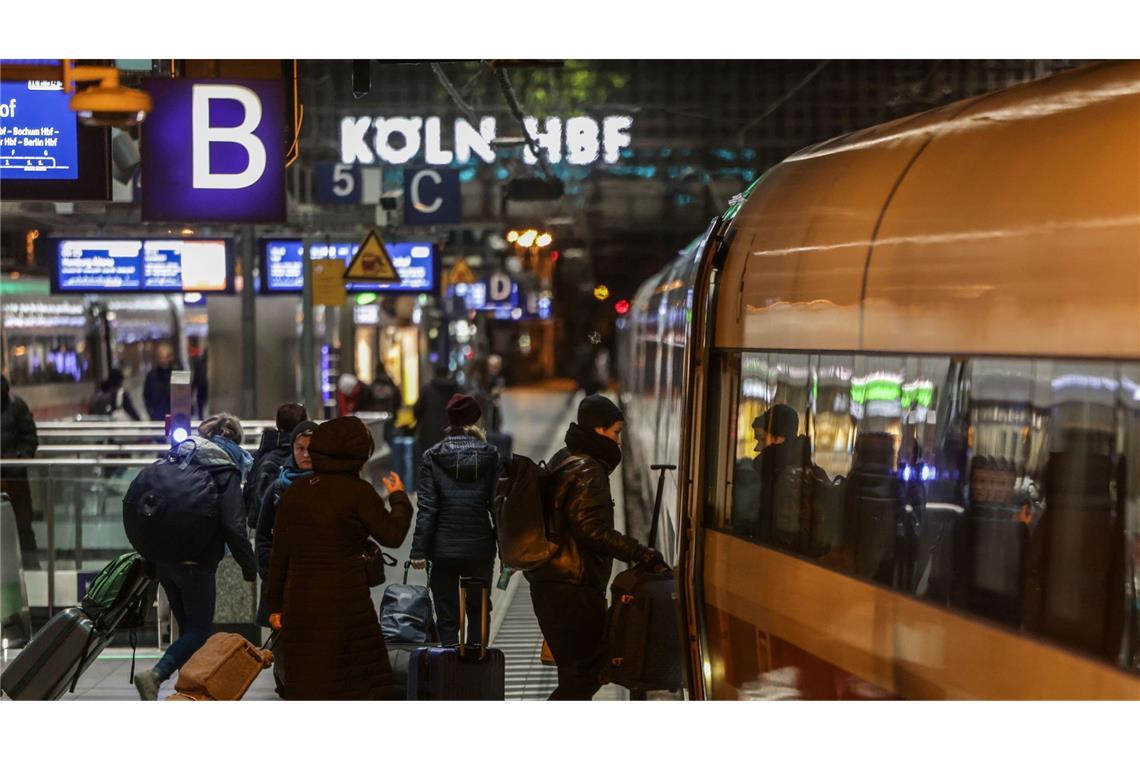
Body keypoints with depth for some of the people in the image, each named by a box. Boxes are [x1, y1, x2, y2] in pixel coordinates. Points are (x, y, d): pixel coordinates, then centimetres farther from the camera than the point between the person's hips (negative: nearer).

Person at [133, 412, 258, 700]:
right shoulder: (225, 470, -7)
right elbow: (233, 525, -14)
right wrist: (249, 566, -5)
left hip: (164, 558, 7)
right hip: (198, 562, -7)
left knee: (188, 628, 16)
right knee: (200, 631, -2)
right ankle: (155, 675, -21)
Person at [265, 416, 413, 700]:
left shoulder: (295, 492, 5)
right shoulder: (358, 492, -10)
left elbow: (279, 553, 7)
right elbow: (393, 535, -5)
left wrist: (275, 604, 14)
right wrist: (399, 497, 12)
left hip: (300, 604, 5)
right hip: (346, 603, -5)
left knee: (305, 686, 9)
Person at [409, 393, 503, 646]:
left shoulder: (432, 457, -4)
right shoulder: (490, 455, -1)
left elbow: (426, 509, -8)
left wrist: (419, 551, -6)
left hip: (444, 549, -1)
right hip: (481, 548, 1)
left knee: (447, 616, 7)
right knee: (479, 612, 14)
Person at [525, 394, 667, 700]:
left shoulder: (562, 462, 18)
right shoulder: (588, 471, -13)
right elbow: (592, 530, -23)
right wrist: (641, 553, -23)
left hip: (547, 581, 10)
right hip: (574, 586, -10)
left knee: (575, 670, 15)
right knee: (587, 671, -7)